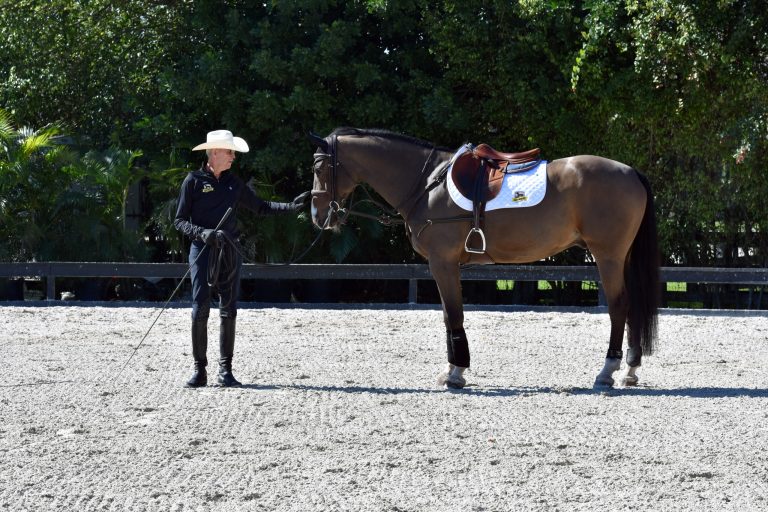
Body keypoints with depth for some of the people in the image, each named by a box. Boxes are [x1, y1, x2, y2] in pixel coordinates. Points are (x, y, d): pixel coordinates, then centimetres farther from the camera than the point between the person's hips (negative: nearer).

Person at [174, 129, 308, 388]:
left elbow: (260, 207, 16)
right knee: (200, 309, -8)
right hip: (203, 250, -4)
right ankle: (199, 370, -2)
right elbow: (179, 220, -3)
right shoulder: (194, 180, -2)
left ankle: (225, 369, 9)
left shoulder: (233, 182, 12)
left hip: (230, 252, 4)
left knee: (229, 311, 4)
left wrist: (291, 206, 4)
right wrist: (203, 233, -19)